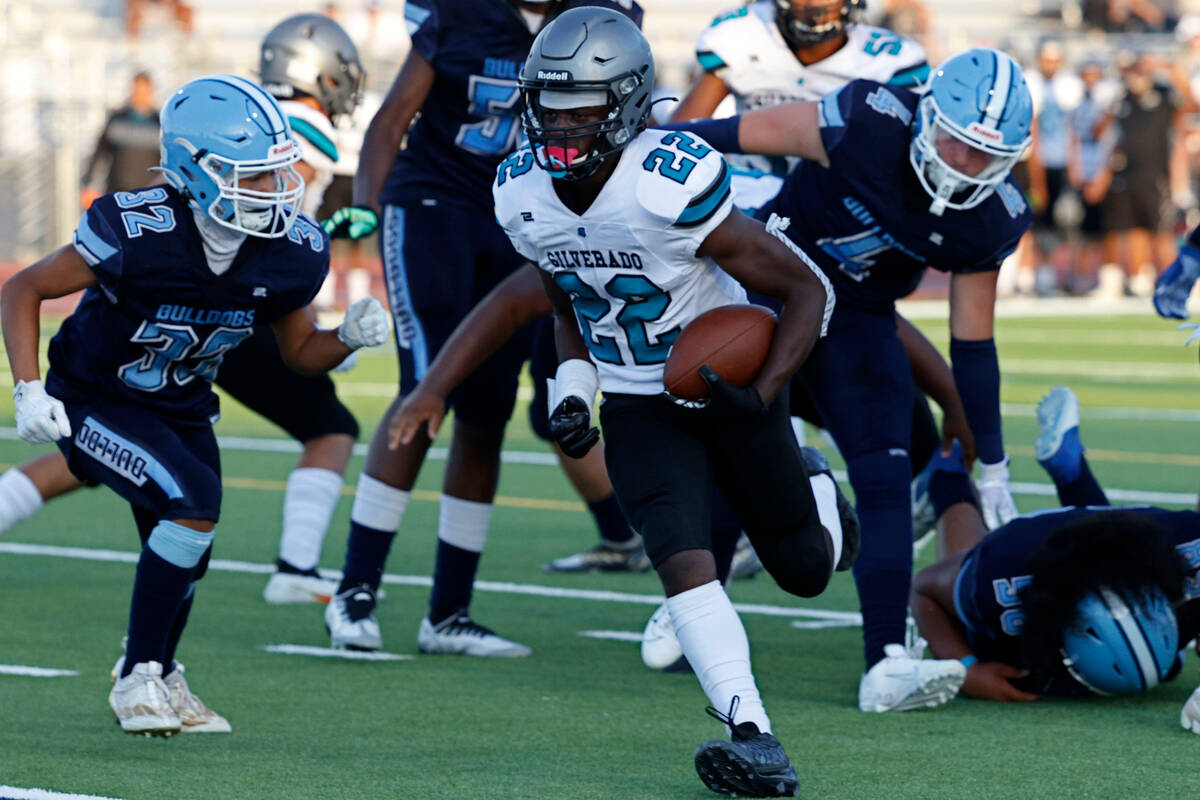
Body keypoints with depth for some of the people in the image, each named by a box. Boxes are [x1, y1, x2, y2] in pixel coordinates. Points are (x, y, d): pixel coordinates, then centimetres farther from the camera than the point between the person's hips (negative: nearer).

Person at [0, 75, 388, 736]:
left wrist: (349, 338, -20)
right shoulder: (139, 234, -32)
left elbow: (300, 352, 1)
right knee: (193, 502, -25)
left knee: (183, 565, 9)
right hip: (93, 402, -6)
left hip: (182, 409, 6)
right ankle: (139, 679, -9)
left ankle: (158, 675, 42)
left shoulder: (291, 253, -16)